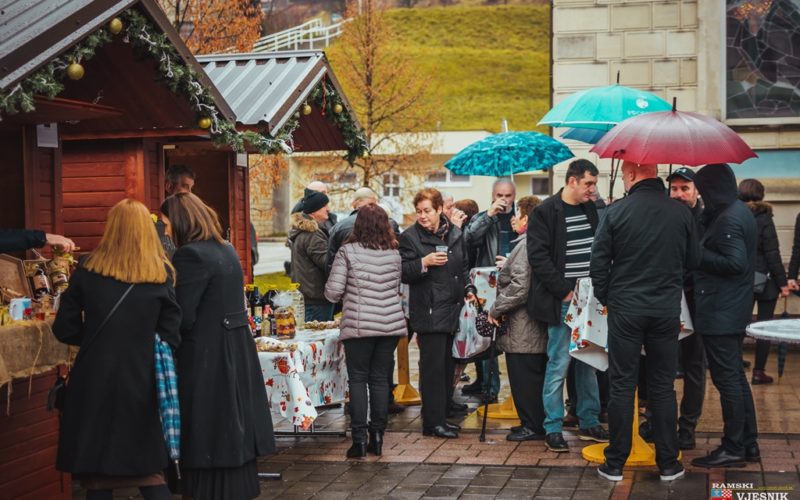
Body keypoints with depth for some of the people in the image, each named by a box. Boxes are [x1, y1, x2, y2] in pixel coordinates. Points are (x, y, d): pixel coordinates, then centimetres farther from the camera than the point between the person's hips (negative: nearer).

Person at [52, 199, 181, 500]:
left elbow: (64, 330, 0)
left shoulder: (88, 270, -2)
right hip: (141, 382, 1)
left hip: (95, 383, -1)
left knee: (97, 472, 9)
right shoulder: (161, 275, -1)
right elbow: (170, 337, -4)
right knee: (148, 470, 13)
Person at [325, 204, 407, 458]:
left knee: (358, 380, 4)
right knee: (381, 379, 10)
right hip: (391, 323, 4)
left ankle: (359, 438, -1)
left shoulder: (348, 252, -7)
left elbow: (332, 292, -8)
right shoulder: (394, 254, 5)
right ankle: (377, 436, 14)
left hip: (358, 325, -3)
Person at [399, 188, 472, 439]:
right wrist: (425, 262, -21)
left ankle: (442, 416, 19)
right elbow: (403, 274, -8)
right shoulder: (409, 237, -4)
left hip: (453, 309, 6)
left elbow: (464, 267, 24)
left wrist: (468, 290, 13)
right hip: (428, 312, -6)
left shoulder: (455, 234, 12)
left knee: (448, 364, 10)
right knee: (433, 366, -7)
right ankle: (433, 422, -2)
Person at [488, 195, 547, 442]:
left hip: (523, 329, -10)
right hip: (539, 325, 10)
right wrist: (506, 268, 19)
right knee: (536, 376, 15)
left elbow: (520, 286, -23)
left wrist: (496, 310, -15)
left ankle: (532, 426, 4)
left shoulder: (527, 246, -17)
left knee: (524, 378, -2)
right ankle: (537, 423, 22)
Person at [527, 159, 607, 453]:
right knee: (558, 364, -2)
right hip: (561, 301, -6)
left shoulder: (592, 210, 11)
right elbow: (538, 257, -11)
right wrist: (564, 292, -14)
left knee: (589, 361, 11)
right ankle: (553, 428, 7)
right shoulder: (546, 212, -7)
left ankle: (589, 423, 21)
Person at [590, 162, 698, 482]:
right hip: (667, 310, 2)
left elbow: (598, 261, -5)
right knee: (663, 387, 11)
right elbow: (692, 261, 6)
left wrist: (604, 297, 10)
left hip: (624, 310, -2)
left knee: (621, 386, 6)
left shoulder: (616, 212, -9)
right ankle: (668, 464, 16)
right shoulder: (681, 213, -4)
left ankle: (615, 463, 11)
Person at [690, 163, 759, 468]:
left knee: (727, 378, -4)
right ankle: (748, 443, 24)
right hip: (733, 309, 11)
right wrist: (702, 251, 6)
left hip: (720, 313, -11)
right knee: (735, 376, 16)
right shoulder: (739, 212, 13)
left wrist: (698, 254, -17)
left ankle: (733, 449, 2)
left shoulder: (728, 220, -19)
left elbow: (735, 263, -25)